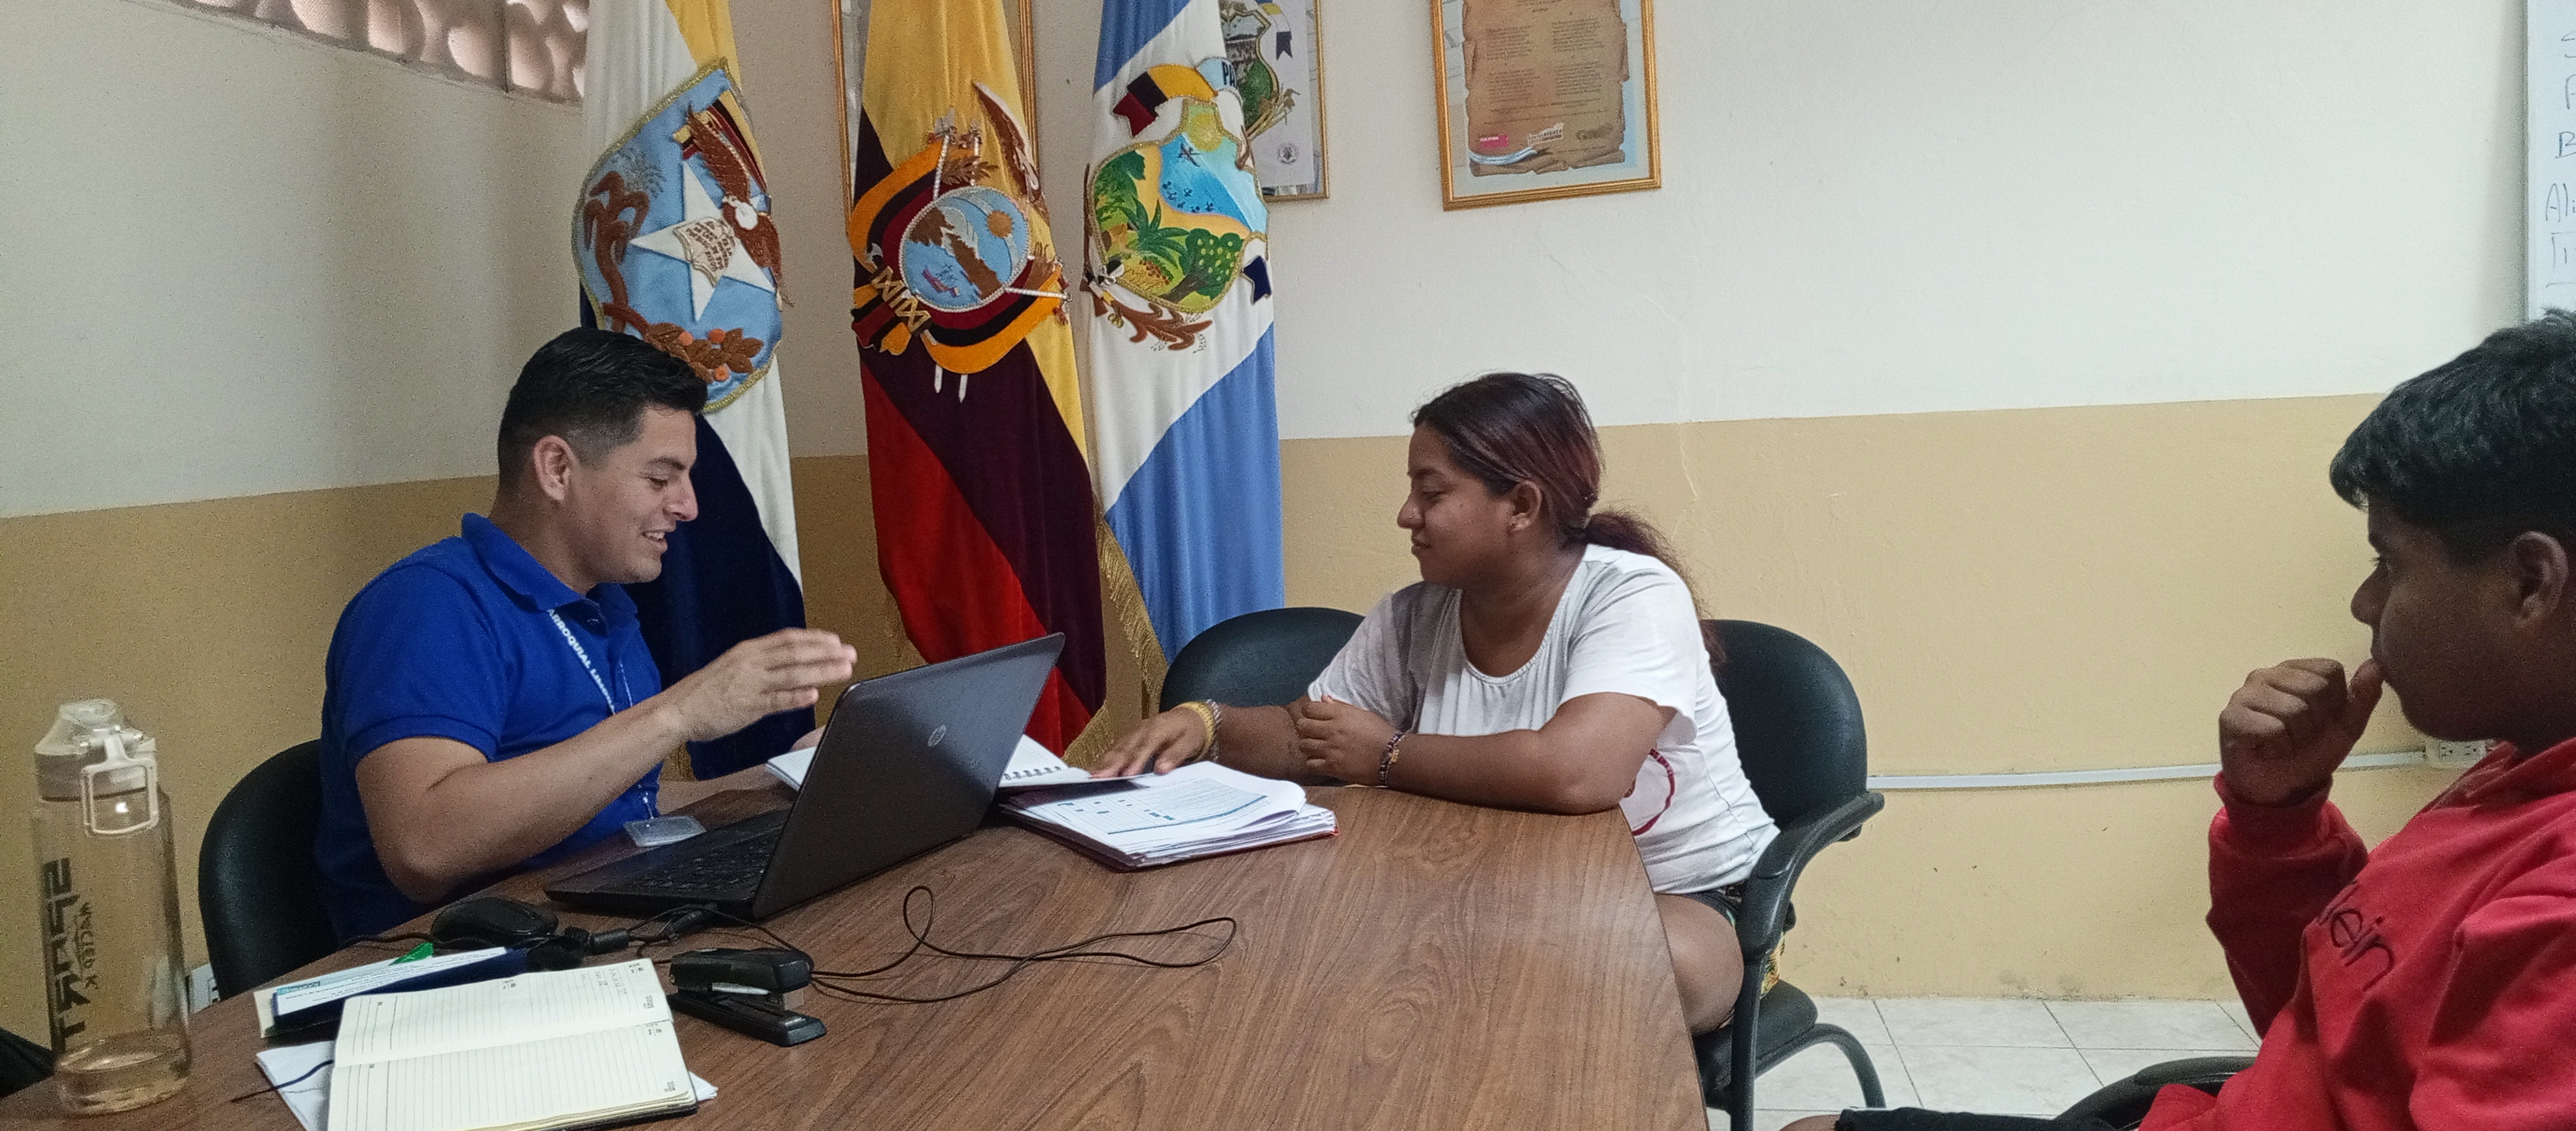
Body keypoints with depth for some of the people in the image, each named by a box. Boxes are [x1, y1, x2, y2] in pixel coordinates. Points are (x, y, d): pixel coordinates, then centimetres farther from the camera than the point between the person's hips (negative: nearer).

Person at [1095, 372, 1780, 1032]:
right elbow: (1304, 737, 9)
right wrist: (1209, 723, -14)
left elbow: (1574, 774, -38)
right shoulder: (1413, 617, -2)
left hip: (1681, 897, -4)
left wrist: (1387, 756, -23)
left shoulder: (1632, 596, -21)